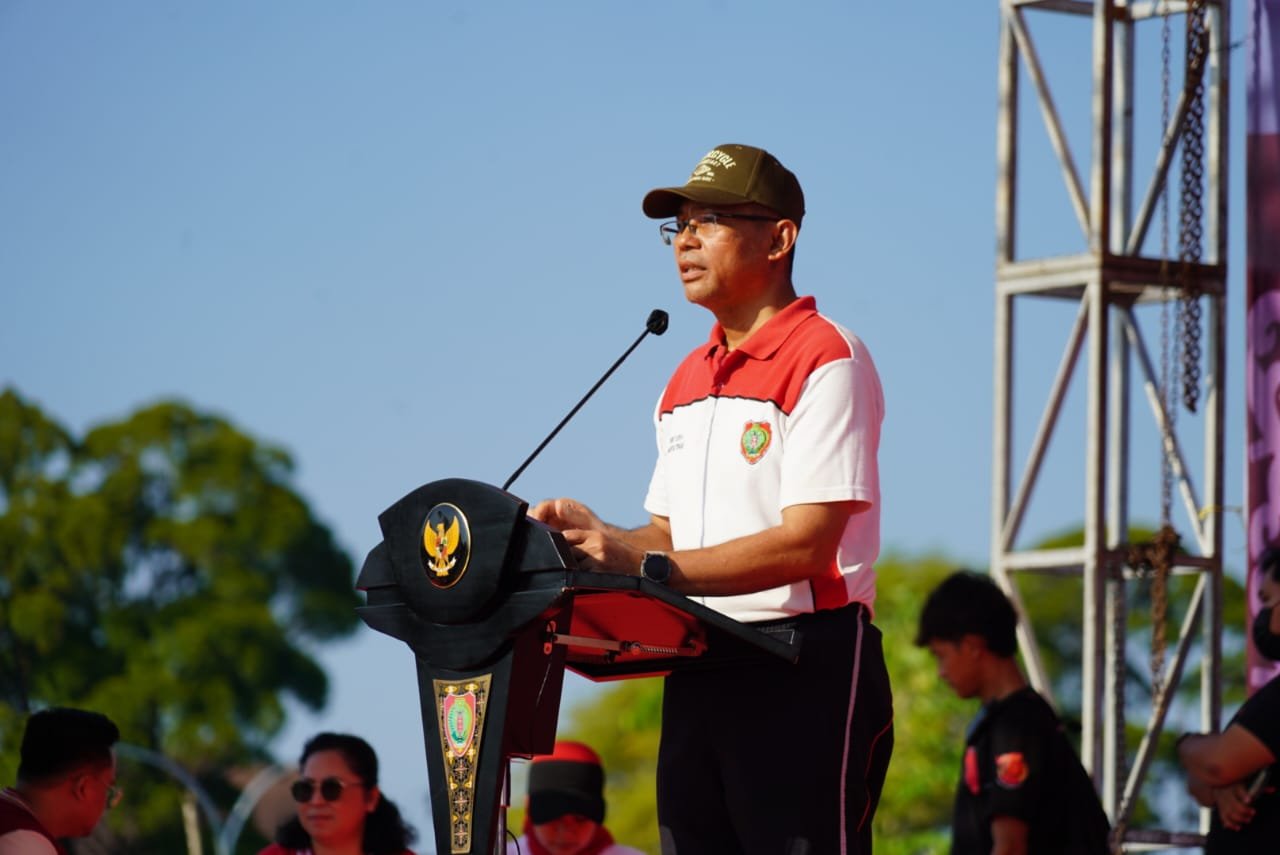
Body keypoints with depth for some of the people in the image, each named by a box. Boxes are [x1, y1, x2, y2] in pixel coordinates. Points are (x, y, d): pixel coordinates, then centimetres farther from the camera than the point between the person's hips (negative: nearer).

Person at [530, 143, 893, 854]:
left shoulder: (827, 360, -9)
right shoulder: (687, 382, 19)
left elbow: (805, 546, -16)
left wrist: (646, 566, -21)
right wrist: (596, 539, -1)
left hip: (806, 668, -8)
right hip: (697, 677, 8)